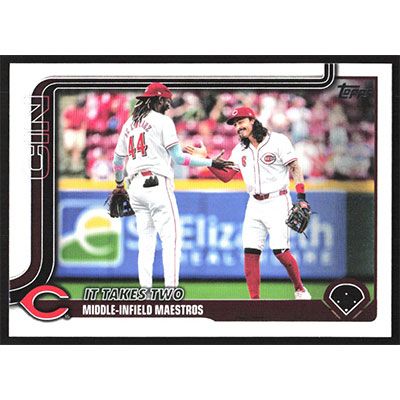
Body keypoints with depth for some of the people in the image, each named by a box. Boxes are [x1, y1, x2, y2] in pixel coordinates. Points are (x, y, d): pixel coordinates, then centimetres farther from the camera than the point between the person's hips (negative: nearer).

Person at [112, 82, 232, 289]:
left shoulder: (129, 123, 17)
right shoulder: (162, 121, -2)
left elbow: (117, 159, 22)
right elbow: (178, 157, -8)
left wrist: (119, 185, 37)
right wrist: (210, 163, -4)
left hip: (135, 185, 7)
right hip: (157, 185, -7)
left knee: (146, 240, 11)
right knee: (171, 238, -7)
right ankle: (171, 290, -16)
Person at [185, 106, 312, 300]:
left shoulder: (278, 141, -6)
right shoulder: (240, 149, 11)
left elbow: (295, 168, -6)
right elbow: (226, 176, 10)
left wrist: (301, 198, -14)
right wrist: (206, 159, -1)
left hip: (277, 202, -5)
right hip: (254, 204, 5)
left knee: (280, 251, -13)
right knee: (250, 252, -4)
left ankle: (300, 289, 9)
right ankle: (255, 299, 1)